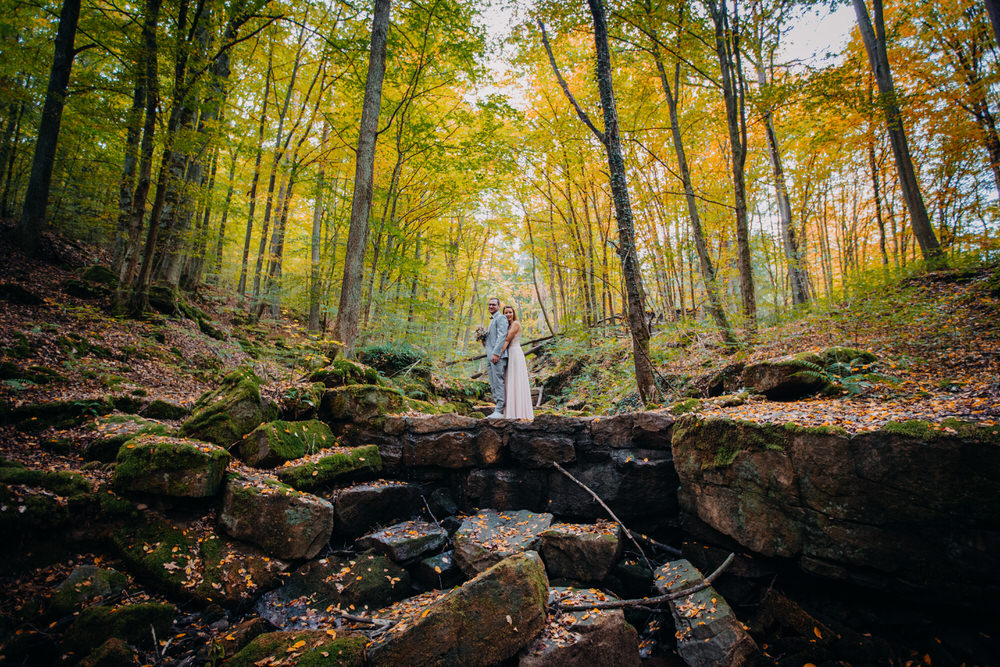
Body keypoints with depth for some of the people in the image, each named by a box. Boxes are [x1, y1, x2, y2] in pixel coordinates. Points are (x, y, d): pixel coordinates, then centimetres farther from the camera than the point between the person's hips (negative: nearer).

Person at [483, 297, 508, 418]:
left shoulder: (501, 318, -5)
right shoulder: (492, 320, 27)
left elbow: (502, 336, -16)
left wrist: (496, 353, -23)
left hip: (497, 356, -10)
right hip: (490, 356, 10)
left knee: (498, 382, -11)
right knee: (493, 385, 9)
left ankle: (499, 411, -10)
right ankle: (498, 407, 13)